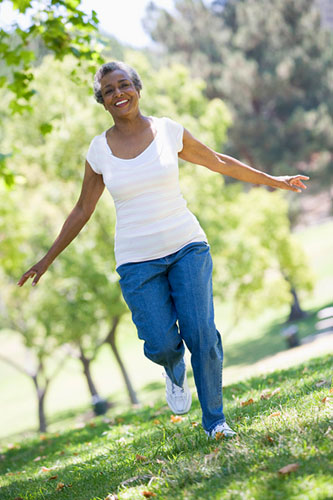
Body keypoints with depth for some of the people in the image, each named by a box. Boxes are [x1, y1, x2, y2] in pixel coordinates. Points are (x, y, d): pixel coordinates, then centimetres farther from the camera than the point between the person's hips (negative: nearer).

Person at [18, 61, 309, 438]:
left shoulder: (169, 132, -1)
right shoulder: (99, 150, 1)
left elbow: (219, 162, 13)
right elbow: (82, 210, 12)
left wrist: (274, 181, 19)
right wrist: (47, 259, 14)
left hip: (187, 247, 0)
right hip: (137, 262, 0)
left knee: (201, 334, -10)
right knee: (161, 344, -8)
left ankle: (214, 420, 7)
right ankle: (175, 371, 30)